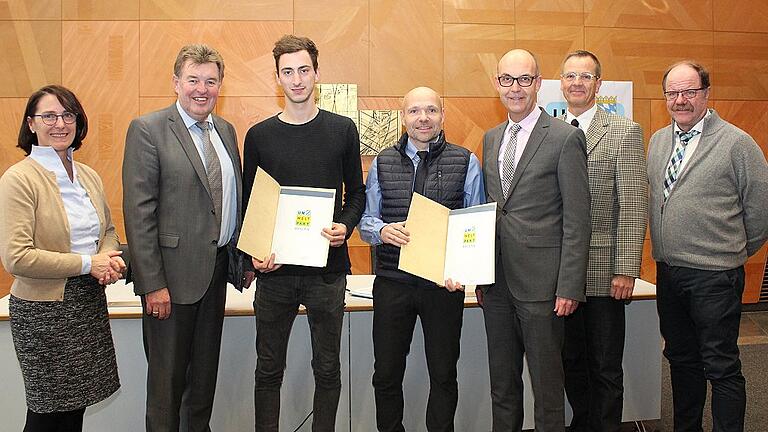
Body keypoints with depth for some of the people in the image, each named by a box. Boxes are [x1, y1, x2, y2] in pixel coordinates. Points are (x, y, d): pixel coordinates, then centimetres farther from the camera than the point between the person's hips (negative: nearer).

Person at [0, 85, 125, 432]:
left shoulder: (89, 177, 8)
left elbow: (107, 230, 18)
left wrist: (110, 259, -4)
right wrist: (88, 264, -17)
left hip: (89, 302, 6)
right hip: (43, 311, -6)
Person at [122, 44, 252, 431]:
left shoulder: (225, 130, 11)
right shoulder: (148, 129, -10)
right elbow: (138, 212, -15)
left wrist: (244, 259, 10)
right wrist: (153, 284, -18)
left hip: (218, 269, 6)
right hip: (173, 273, -6)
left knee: (205, 373, 19)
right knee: (167, 378, 8)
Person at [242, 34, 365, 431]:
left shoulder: (342, 130, 2)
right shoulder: (258, 136, 3)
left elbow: (356, 193, 8)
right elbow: (248, 203, 7)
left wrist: (346, 227, -12)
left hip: (328, 268, 0)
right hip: (274, 270, 1)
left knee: (327, 369, 11)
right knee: (269, 369, 11)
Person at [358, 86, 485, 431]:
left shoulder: (466, 162, 1)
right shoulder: (382, 163, 7)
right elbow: (366, 220, 8)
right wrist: (382, 230, -16)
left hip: (445, 283, -1)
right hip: (391, 283, 2)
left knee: (443, 374, 12)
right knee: (386, 374, 11)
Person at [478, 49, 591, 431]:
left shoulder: (565, 138, -7)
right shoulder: (490, 139, 13)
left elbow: (577, 221, -9)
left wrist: (569, 287, -14)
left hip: (540, 285, -6)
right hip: (497, 284, 6)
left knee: (547, 385, 7)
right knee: (501, 384, 16)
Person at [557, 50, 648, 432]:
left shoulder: (625, 132, -3)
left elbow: (633, 207, -8)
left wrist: (626, 270, -13)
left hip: (603, 270, -4)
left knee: (605, 368, 8)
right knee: (570, 361, 16)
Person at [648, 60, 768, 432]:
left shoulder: (737, 143, -9)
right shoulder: (658, 141, 9)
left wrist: (734, 253, 6)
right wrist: (668, 253, 14)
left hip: (714, 276, -6)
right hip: (668, 272, 6)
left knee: (721, 367, 2)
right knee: (680, 360, 18)